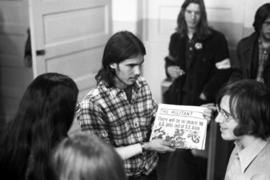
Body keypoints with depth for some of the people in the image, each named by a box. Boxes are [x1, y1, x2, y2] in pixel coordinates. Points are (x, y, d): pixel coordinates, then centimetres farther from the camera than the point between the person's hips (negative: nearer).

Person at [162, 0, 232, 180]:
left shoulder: (215, 38, -5)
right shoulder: (176, 38, 11)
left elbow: (224, 71, -7)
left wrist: (205, 94, -12)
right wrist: (169, 68, 2)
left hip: (200, 100, -4)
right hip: (178, 97, 5)